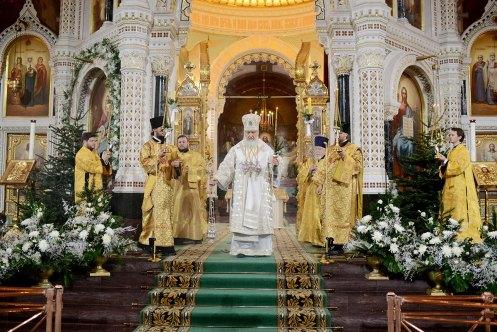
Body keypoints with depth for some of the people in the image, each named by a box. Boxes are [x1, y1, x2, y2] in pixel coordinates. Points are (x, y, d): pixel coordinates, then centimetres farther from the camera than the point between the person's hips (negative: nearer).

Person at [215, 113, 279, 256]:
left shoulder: (266, 149, 5)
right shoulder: (236, 150, 6)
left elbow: (272, 168, -5)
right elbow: (227, 166, -1)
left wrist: (274, 164, -28)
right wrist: (218, 179, -15)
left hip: (260, 192, 0)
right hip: (242, 192, 0)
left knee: (261, 217, 0)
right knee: (241, 217, -4)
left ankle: (261, 249, 7)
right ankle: (242, 248, 1)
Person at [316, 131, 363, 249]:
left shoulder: (354, 150, 4)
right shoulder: (332, 149, 17)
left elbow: (358, 166, -7)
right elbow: (324, 166, 15)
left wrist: (345, 156, -13)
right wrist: (320, 184, 7)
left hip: (346, 187, -4)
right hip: (331, 188, 4)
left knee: (343, 213, -4)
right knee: (329, 213, -2)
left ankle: (341, 239, 2)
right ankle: (331, 237, 2)